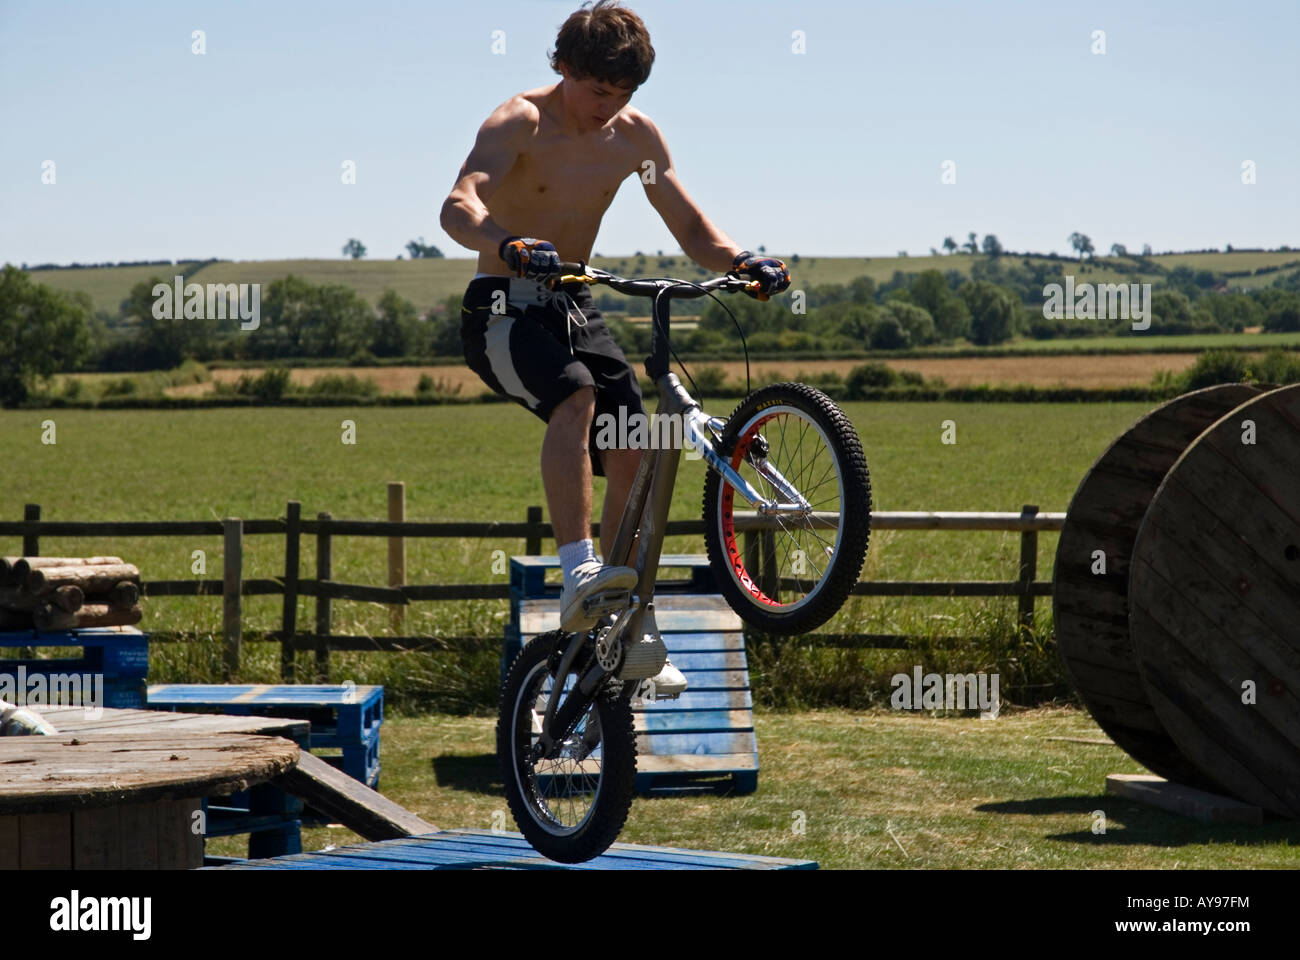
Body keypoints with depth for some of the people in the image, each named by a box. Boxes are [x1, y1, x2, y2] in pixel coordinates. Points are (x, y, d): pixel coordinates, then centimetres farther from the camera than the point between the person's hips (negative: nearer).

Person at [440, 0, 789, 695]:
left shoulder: (635, 136, 3)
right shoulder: (520, 123, -14)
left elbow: (691, 229, 9)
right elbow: (459, 206, -31)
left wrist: (740, 261, -14)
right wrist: (510, 245, -52)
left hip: (573, 310, 6)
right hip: (503, 307, -6)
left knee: (633, 457, -7)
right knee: (576, 398, -35)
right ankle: (578, 575, -40)